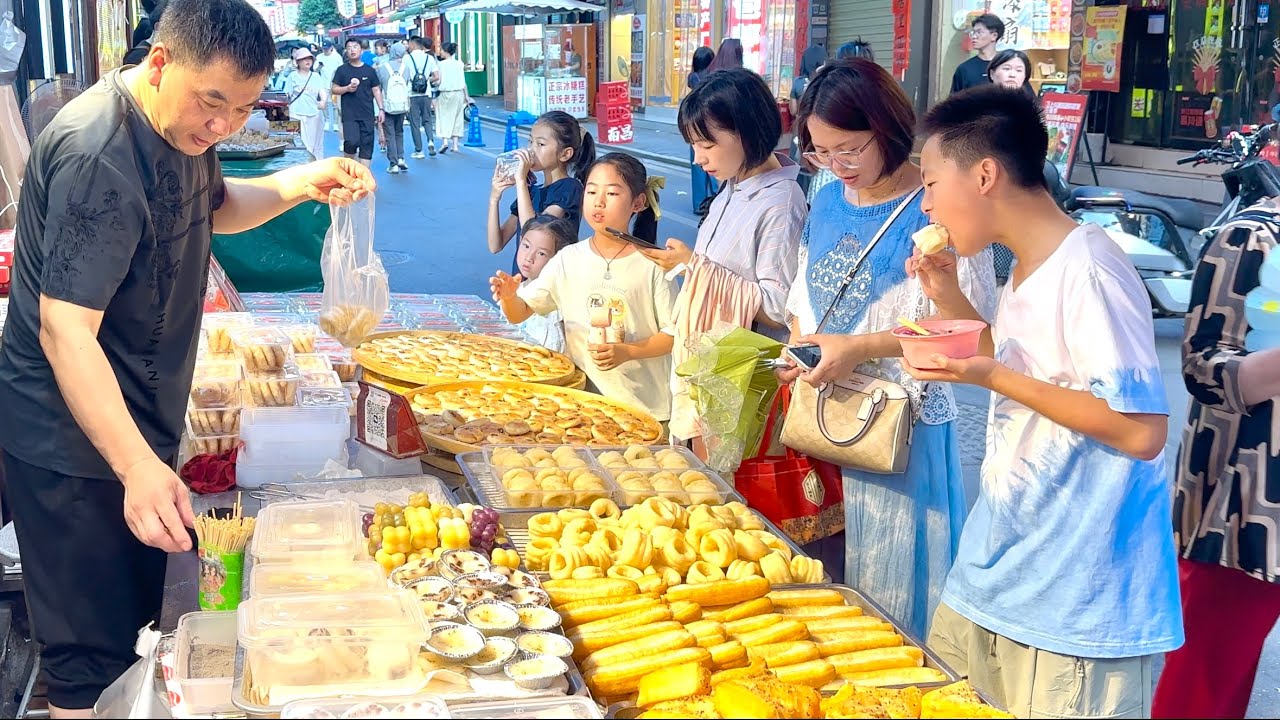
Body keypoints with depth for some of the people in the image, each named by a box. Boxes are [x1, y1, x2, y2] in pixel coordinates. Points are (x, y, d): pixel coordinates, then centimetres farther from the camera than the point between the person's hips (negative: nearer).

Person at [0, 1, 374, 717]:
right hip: (76, 440, -9)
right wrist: (137, 467, -38)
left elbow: (214, 208, 23)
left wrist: (300, 184, 2)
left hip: (141, 417, 9)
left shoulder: (183, 123, 3)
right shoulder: (98, 157, -27)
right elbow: (64, 331, -30)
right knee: (92, 659, 1)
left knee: (141, 618, 21)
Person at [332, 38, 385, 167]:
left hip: (367, 115, 2)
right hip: (349, 115, -2)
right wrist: (347, 88, -12)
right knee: (352, 142, -15)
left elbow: (376, 90, 11)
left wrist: (381, 109, 4)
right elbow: (334, 89, 7)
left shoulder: (369, 70, 8)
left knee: (367, 145, 0)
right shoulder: (342, 70, 5)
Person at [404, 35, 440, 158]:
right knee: (427, 119, 15)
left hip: (412, 94, -2)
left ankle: (418, 150, 6)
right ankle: (430, 141, -9)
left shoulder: (407, 58, -6)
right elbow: (436, 77, -1)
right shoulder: (429, 58, 3)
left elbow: (403, 78, -7)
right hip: (426, 94, 2)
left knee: (415, 123, 5)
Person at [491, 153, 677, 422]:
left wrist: (626, 352, -19)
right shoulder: (568, 259, 2)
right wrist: (509, 296, -20)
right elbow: (519, 314, 2)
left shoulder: (652, 264, -7)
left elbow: (673, 335, -5)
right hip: (577, 397, 2)